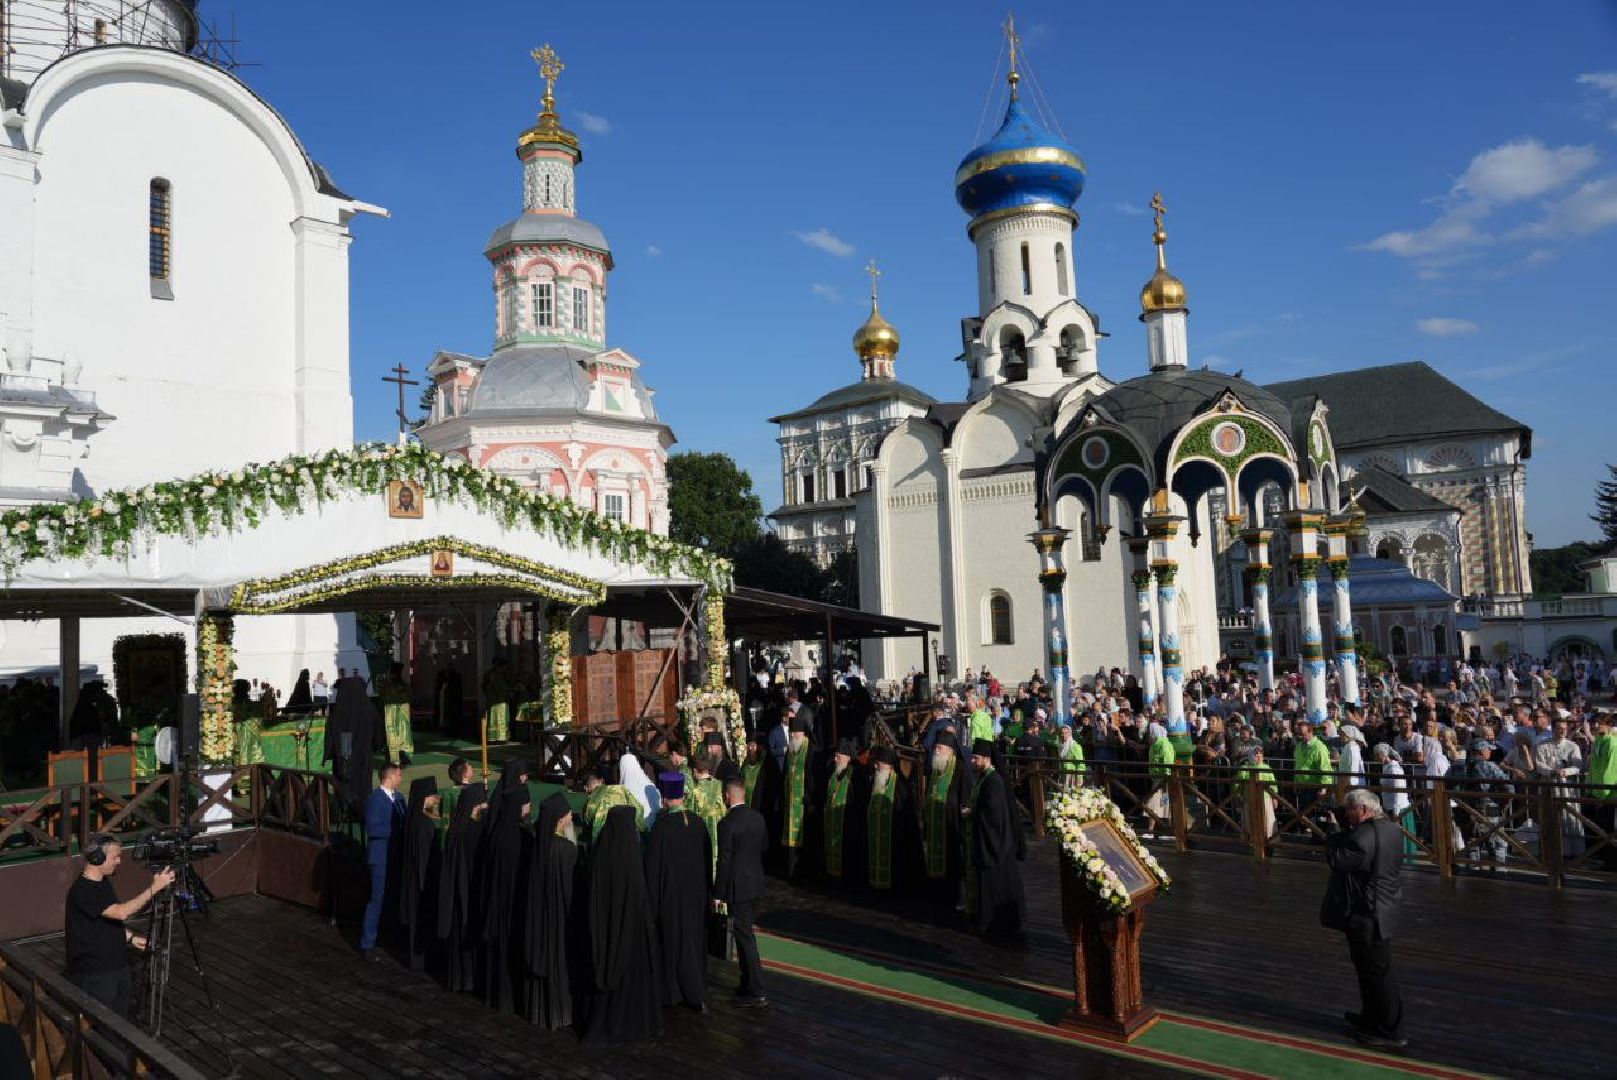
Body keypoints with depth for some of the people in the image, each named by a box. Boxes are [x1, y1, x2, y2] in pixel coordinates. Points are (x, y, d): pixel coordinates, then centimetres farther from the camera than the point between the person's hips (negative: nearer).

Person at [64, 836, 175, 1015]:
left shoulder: (103, 882, 6)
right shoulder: (82, 891, -22)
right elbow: (121, 913, -31)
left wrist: (131, 937, 6)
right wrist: (154, 888, -29)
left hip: (118, 966, 8)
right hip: (94, 975, -8)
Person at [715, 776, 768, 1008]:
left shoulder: (727, 824, -19)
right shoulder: (758, 818, 3)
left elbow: (724, 861, -17)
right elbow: (765, 846, 14)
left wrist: (718, 894, -10)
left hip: (738, 887, -7)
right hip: (756, 884, 7)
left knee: (745, 936, -2)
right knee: (745, 934, 19)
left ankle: (757, 992, 1)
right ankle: (748, 984, 28)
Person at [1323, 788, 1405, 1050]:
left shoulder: (1364, 837, -27)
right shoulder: (1390, 829, 5)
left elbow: (1336, 859, -18)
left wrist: (1336, 833, -6)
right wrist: (1346, 829, 1)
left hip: (1366, 917, -10)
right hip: (1382, 911, 10)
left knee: (1377, 973, 2)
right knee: (1370, 969, 23)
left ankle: (1392, 1033, 12)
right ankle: (1371, 1019, 38)